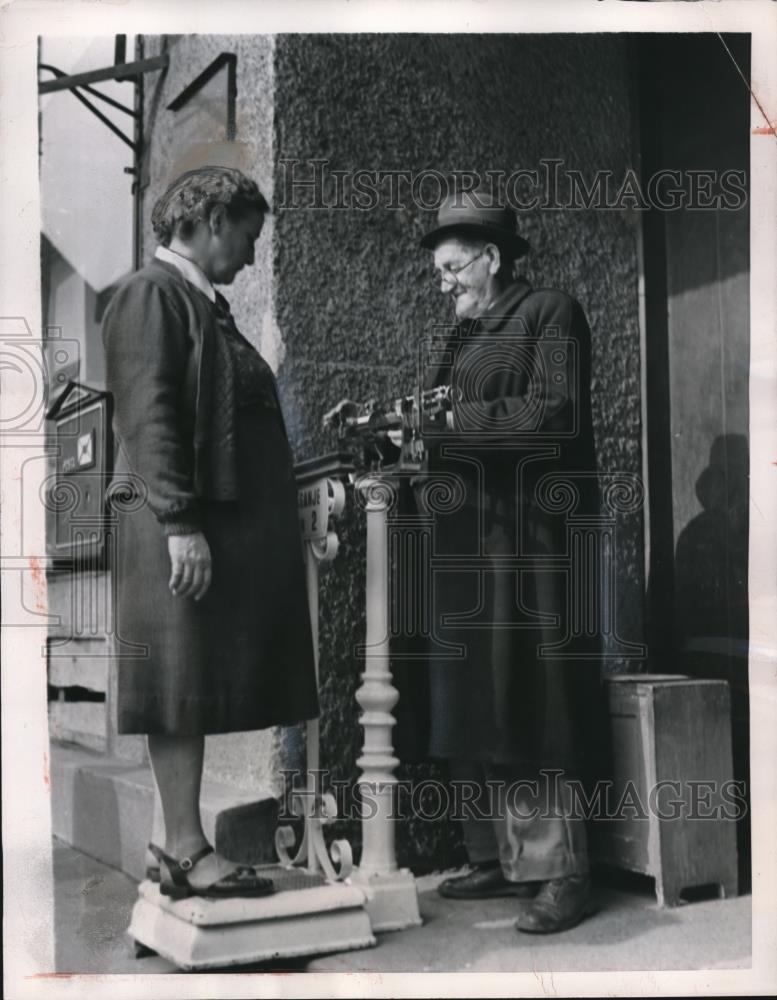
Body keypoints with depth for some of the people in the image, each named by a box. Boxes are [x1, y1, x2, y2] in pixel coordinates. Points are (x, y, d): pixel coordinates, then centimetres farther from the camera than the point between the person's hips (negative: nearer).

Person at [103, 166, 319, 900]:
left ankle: (175, 842, 16)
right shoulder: (151, 295, -6)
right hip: (181, 528, -9)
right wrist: (180, 523, -21)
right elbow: (148, 416, -15)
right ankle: (186, 849, 2)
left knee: (199, 688, 9)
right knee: (183, 683, -5)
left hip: (230, 523, 9)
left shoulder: (205, 304, 21)